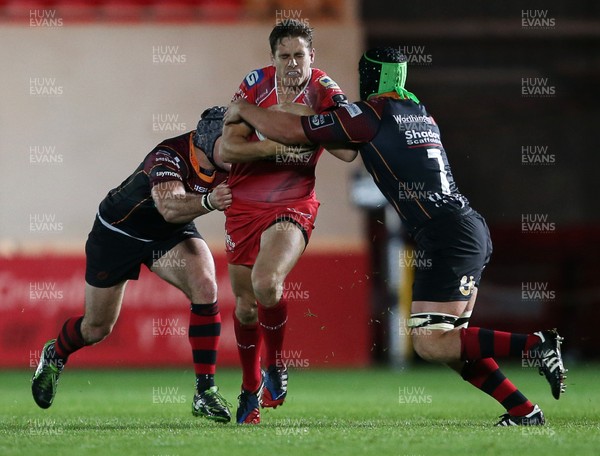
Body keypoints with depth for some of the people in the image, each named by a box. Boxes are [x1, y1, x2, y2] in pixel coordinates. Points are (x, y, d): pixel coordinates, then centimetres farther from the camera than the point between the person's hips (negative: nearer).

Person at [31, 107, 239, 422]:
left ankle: (205, 391, -19)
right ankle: (54, 355, 46)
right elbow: (169, 206, -56)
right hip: (119, 230, -4)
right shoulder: (169, 156, -37)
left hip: (171, 235, 4)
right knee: (97, 328, 9)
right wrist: (208, 202, -74)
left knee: (205, 288, -25)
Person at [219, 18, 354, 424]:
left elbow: (347, 151, -18)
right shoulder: (255, 85, -6)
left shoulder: (324, 90, -8)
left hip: (293, 207, -2)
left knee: (266, 284, -27)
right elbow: (226, 149, -10)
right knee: (245, 304, 7)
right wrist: (278, 146, -22)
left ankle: (276, 368, -1)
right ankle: (251, 389, 29)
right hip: (244, 206, 3)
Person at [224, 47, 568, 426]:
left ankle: (536, 345, -17)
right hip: (473, 228, 9)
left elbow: (291, 131, -2)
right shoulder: (420, 111, 19)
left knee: (430, 345, -10)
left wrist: (242, 110, 15)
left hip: (448, 235, -9)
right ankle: (524, 411, 7)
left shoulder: (370, 114, -6)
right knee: (448, 342, 13)